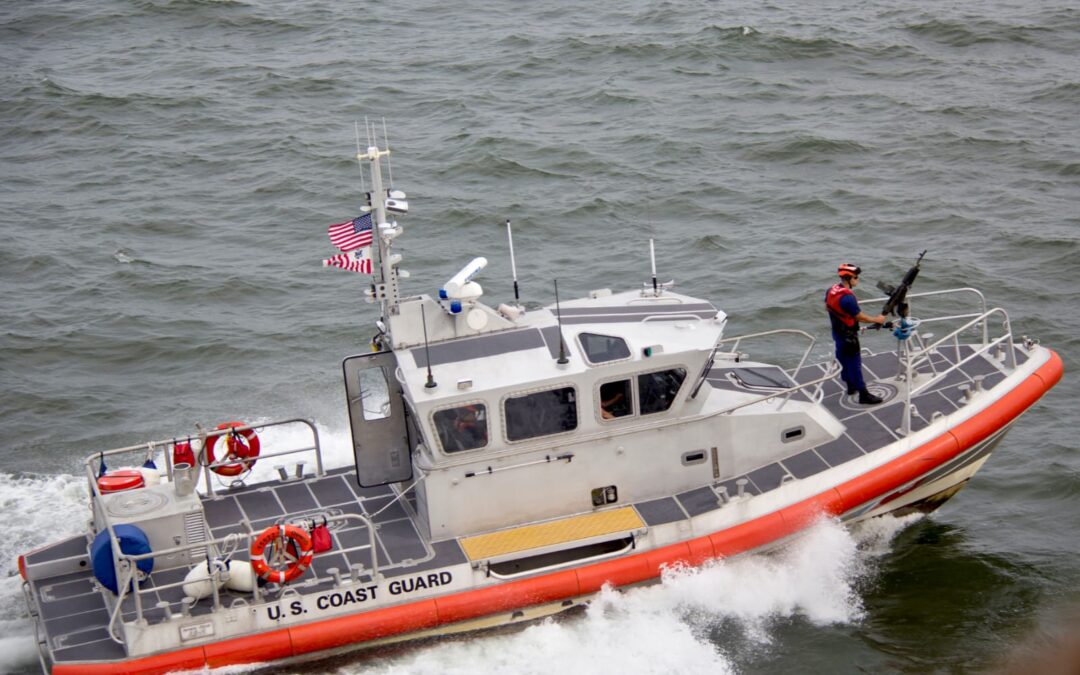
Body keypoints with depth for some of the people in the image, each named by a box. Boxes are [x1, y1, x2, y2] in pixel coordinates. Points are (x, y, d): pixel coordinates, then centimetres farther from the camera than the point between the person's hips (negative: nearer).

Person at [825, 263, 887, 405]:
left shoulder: (831, 290, -4)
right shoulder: (847, 297, -31)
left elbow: (827, 306, 14)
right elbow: (860, 317, -23)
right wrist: (877, 319, -9)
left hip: (837, 331, 9)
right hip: (848, 335, -9)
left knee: (844, 359, 22)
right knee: (854, 363, -3)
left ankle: (851, 386, 39)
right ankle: (863, 395, 2)